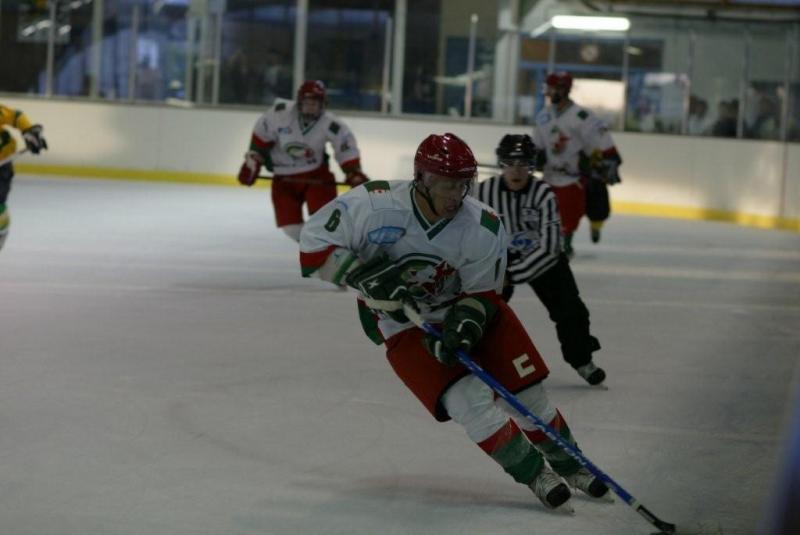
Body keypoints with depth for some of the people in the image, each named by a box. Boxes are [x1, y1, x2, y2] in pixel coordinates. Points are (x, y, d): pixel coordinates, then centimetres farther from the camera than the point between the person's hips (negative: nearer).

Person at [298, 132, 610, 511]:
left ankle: (569, 467, 23)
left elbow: (482, 293, -8)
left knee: (525, 392, -1)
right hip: (404, 327, -2)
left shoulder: (483, 228, -18)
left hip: (464, 309, 3)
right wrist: (365, 275, -29)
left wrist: (464, 324, -27)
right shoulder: (372, 206, -25)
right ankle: (535, 475, -3)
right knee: (470, 400, -20)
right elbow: (313, 244, -18)